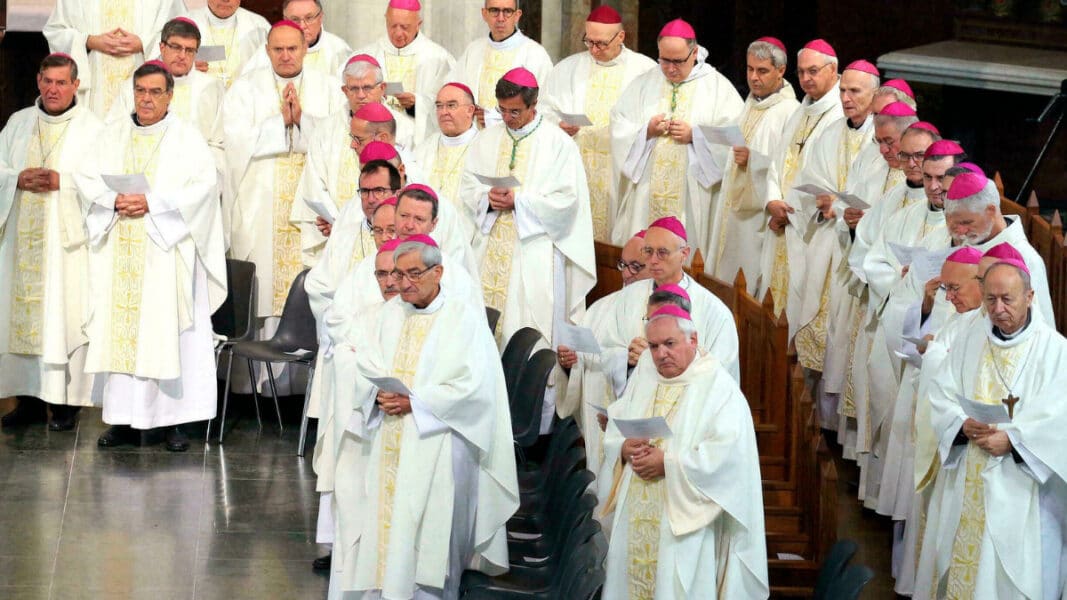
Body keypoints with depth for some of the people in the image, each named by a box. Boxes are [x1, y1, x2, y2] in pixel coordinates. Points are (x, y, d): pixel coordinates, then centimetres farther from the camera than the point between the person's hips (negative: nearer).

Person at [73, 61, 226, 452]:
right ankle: (122, 418, 5)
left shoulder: (186, 137, 2)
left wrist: (151, 203, -16)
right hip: (119, 254, 3)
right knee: (119, 328, 1)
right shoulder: (114, 136, 13)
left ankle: (173, 419, -3)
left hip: (166, 250, -3)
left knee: (167, 329, -6)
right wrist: (114, 200, -11)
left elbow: (203, 185, -9)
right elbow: (86, 177, 9)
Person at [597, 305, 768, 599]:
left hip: (685, 522, -5)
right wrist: (624, 448, -10)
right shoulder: (643, 376, 12)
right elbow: (614, 427, 13)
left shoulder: (718, 387, -7)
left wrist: (668, 463, -18)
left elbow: (730, 453, -18)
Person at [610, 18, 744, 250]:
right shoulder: (643, 85, 12)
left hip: (693, 196, -3)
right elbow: (619, 130, 8)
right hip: (645, 196, 3)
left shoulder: (718, 87, 3)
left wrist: (695, 135, -14)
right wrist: (646, 131, -10)